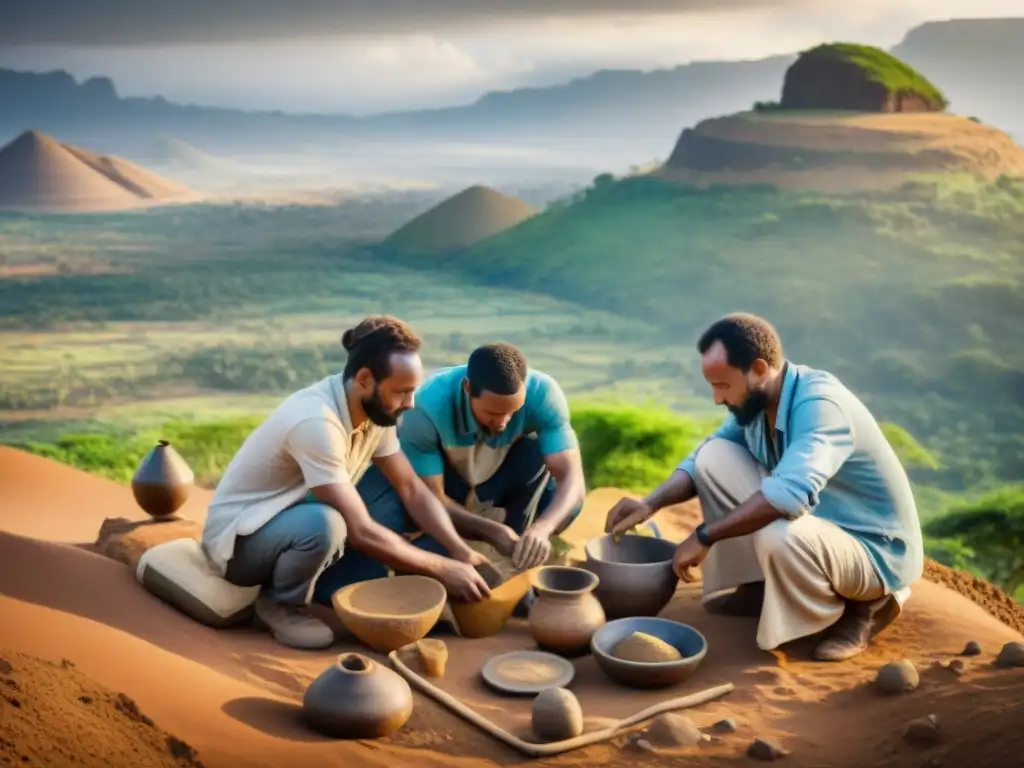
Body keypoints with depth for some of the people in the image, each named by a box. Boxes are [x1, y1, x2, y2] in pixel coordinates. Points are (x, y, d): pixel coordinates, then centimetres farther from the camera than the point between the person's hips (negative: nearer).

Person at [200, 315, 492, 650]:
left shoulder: (375, 408, -8)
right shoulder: (316, 422, -33)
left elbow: (412, 490, -3)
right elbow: (360, 532, -33)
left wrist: (461, 552, -15)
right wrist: (442, 569, -25)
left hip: (293, 523, 8)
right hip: (238, 537, -8)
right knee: (325, 523, -36)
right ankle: (281, 604, -8)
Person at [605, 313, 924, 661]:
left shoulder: (819, 404, -30)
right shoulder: (754, 400, -4)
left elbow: (791, 493, -44)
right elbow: (701, 460, 7)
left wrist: (705, 536, -35)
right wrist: (650, 504, -11)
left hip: (876, 551, -7)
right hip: (819, 525, 7)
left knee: (780, 536, -40)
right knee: (714, 456, -6)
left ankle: (861, 607, -7)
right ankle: (758, 586, 6)